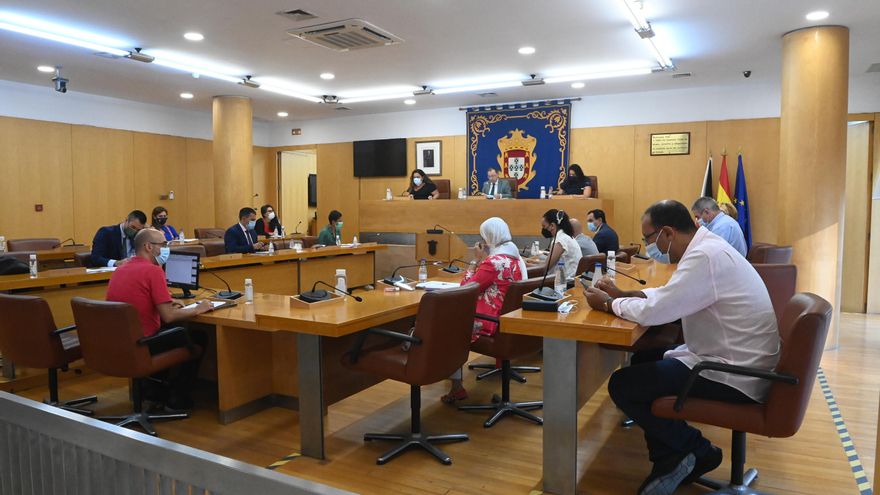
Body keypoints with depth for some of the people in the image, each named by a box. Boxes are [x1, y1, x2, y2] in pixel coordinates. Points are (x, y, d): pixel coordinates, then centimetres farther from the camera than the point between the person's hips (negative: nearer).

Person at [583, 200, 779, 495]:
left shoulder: (705, 257, -24)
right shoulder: (706, 248, 8)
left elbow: (653, 312, -27)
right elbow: (667, 295, 19)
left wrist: (608, 304, -9)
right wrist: (622, 294, 7)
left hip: (734, 375, -11)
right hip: (732, 359, 11)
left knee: (622, 385, -10)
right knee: (643, 361, 20)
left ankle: (697, 451, 8)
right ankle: (671, 462, 17)